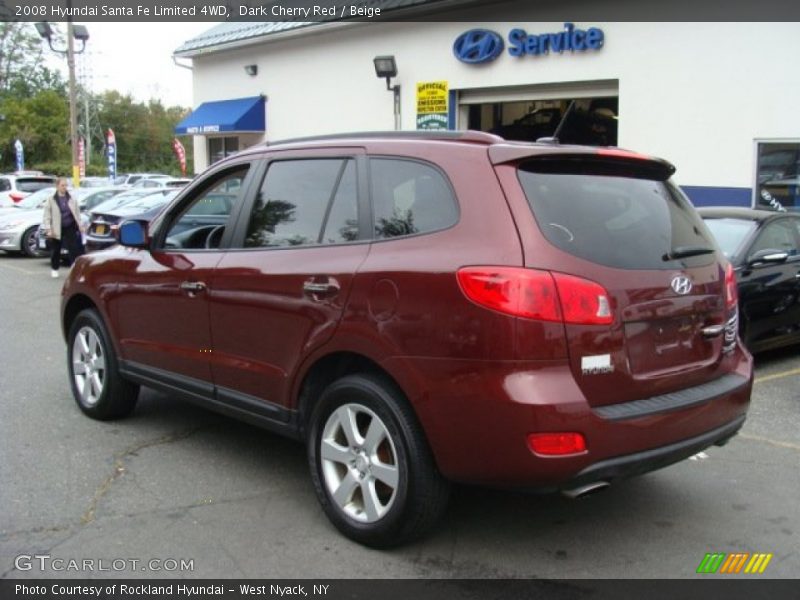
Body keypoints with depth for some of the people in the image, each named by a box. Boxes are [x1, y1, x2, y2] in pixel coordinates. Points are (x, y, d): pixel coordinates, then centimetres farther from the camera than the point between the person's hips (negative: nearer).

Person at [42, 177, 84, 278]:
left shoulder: (72, 199, 4)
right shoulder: (51, 200, -4)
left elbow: (77, 213, 11)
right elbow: (47, 216, -4)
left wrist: (79, 225, 8)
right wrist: (48, 229, -12)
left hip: (70, 228, 1)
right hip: (57, 229, -1)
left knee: (74, 249, -7)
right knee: (56, 250, 12)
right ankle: (54, 269, 30)